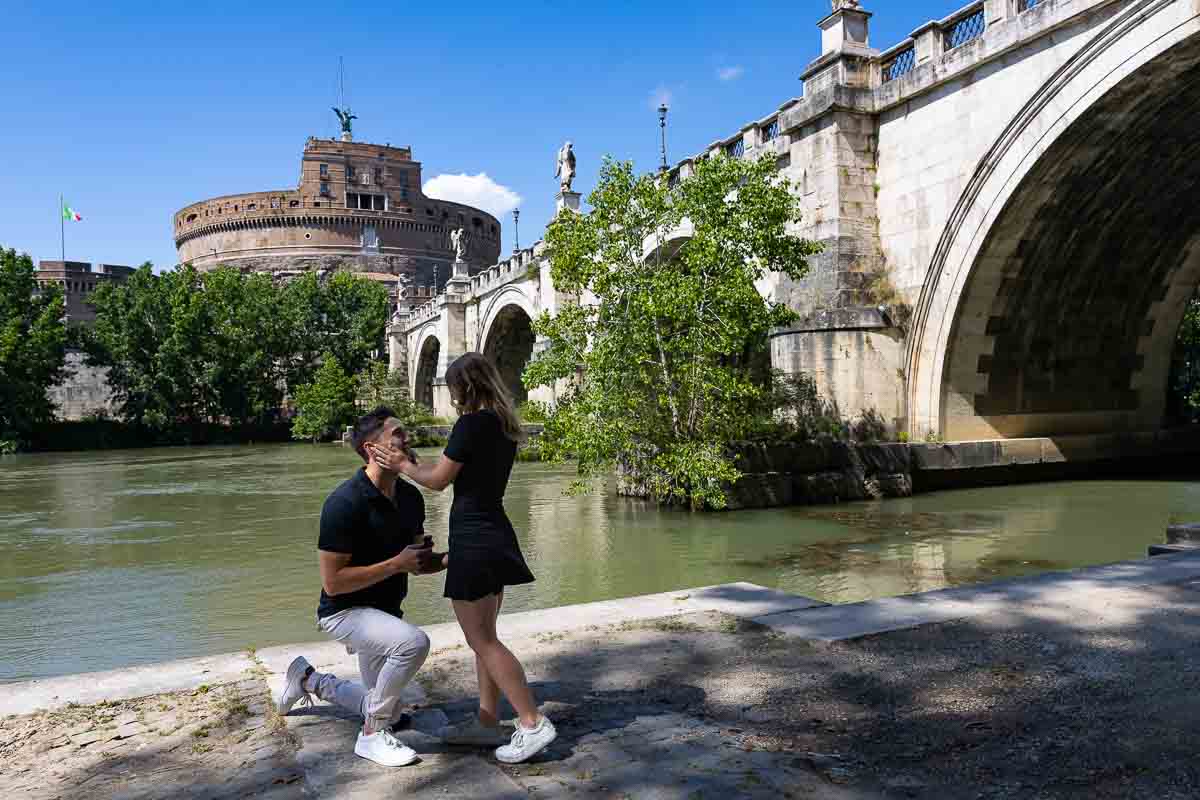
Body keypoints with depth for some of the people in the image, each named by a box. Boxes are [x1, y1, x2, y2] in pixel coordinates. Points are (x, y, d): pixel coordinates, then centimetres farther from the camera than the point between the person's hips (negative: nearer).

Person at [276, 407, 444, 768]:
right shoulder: (345, 503, -27)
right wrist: (396, 564, -29)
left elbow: (416, 555, 10)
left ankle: (309, 679, 40)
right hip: (344, 612, -8)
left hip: (385, 611, 8)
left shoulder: (411, 496, -5)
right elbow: (332, 582, -26)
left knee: (387, 709, 20)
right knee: (414, 642, -35)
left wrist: (430, 560, -13)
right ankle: (372, 735, -13)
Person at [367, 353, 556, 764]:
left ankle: (533, 723, 1)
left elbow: (438, 479, -10)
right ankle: (487, 722, 25)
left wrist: (402, 465, 8)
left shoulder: (471, 424, -16)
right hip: (495, 534, 9)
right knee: (485, 636, 16)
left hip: (473, 538, -9)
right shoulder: (505, 426, 10)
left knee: (481, 640, -1)